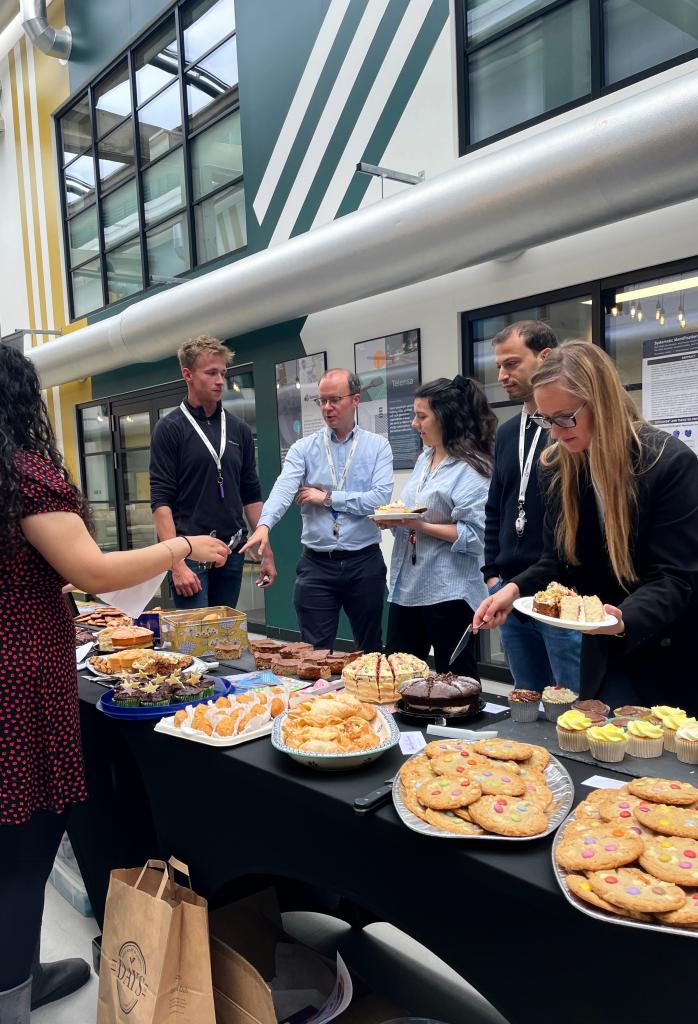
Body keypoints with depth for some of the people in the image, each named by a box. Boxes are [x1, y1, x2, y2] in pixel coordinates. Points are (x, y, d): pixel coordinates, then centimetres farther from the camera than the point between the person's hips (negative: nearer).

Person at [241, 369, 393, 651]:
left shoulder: (377, 447, 1)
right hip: (317, 564, 0)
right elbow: (283, 489, -15)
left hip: (365, 563, 0)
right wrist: (264, 525, -33)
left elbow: (380, 498, -12)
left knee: (370, 650, 15)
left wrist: (327, 497, -10)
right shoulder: (303, 449, 3)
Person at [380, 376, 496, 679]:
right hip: (406, 586, 8)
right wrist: (392, 519, 2)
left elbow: (476, 535, -21)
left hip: (448, 593, -8)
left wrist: (421, 526, -21)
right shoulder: (425, 458, 13)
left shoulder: (473, 468, -12)